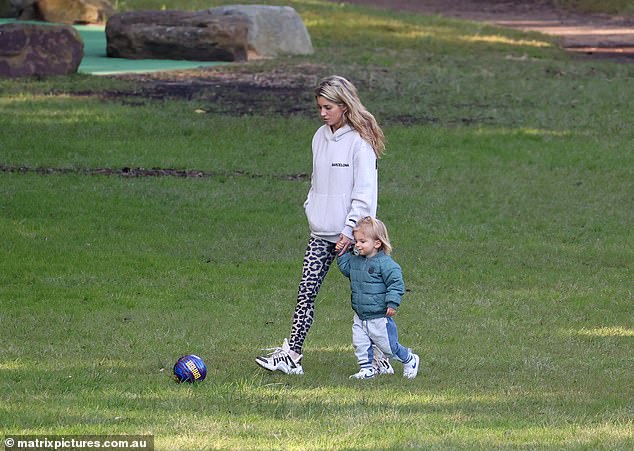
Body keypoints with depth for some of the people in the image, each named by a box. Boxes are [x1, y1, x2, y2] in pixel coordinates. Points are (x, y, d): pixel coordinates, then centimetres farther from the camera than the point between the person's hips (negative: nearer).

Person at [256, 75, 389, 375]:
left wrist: (349, 230, -15)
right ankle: (291, 354, -1)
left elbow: (365, 192, -14)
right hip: (321, 233, 7)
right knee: (306, 291, 0)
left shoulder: (360, 141, -12)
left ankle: (379, 358, 13)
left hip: (351, 234, -7)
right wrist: (311, 210, 10)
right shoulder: (321, 137, 11)